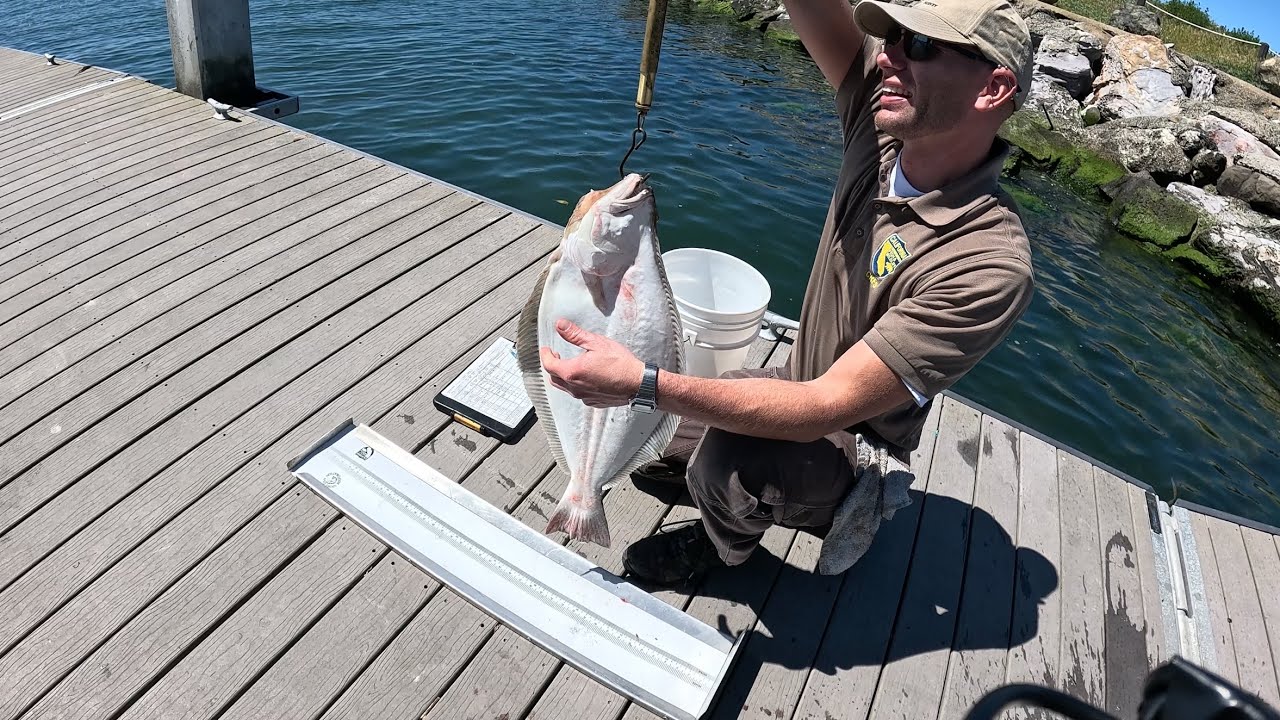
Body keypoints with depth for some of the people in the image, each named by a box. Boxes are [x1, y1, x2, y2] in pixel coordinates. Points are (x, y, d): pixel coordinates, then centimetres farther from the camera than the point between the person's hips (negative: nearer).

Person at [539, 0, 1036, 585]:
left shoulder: (991, 267, -33)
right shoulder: (884, 125, -14)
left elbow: (826, 408, -36)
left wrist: (645, 383, -42)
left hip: (850, 443, -6)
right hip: (801, 387, 6)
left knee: (736, 457, -36)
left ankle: (728, 539, -1)